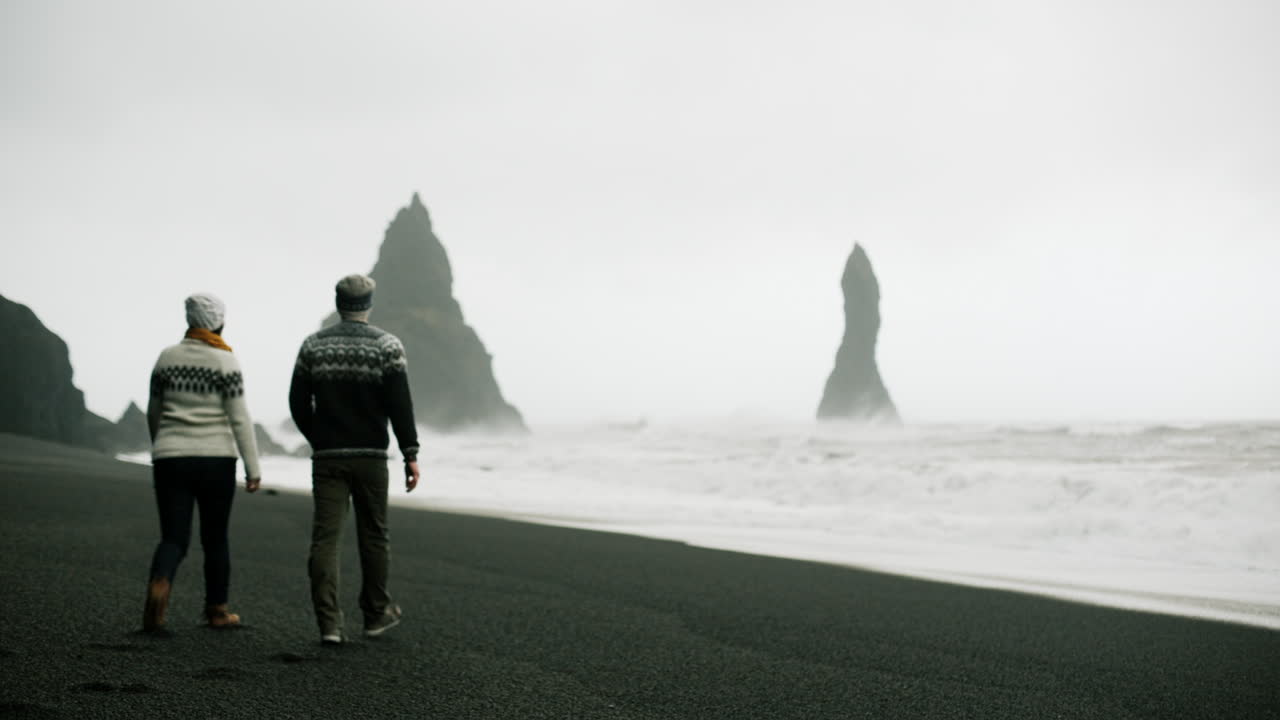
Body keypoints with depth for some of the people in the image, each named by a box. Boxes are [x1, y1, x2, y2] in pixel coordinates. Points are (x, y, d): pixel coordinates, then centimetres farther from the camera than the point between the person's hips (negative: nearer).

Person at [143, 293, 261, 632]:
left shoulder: (167, 357, 7)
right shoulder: (225, 362, -5)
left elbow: (154, 413, 15)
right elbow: (239, 419, -8)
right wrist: (253, 468, -5)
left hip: (170, 460, 3)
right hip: (215, 458, -2)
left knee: (173, 538, 1)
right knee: (215, 537, 12)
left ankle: (159, 585, -28)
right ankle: (217, 610, 20)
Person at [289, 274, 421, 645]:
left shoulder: (313, 346, 5)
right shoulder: (387, 345, -3)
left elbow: (298, 403, 6)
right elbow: (400, 405, -9)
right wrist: (410, 454, -6)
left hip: (327, 457, 1)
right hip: (370, 457, -1)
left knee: (325, 538, -1)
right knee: (373, 536, 12)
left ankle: (329, 623, -8)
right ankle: (376, 613, 22)